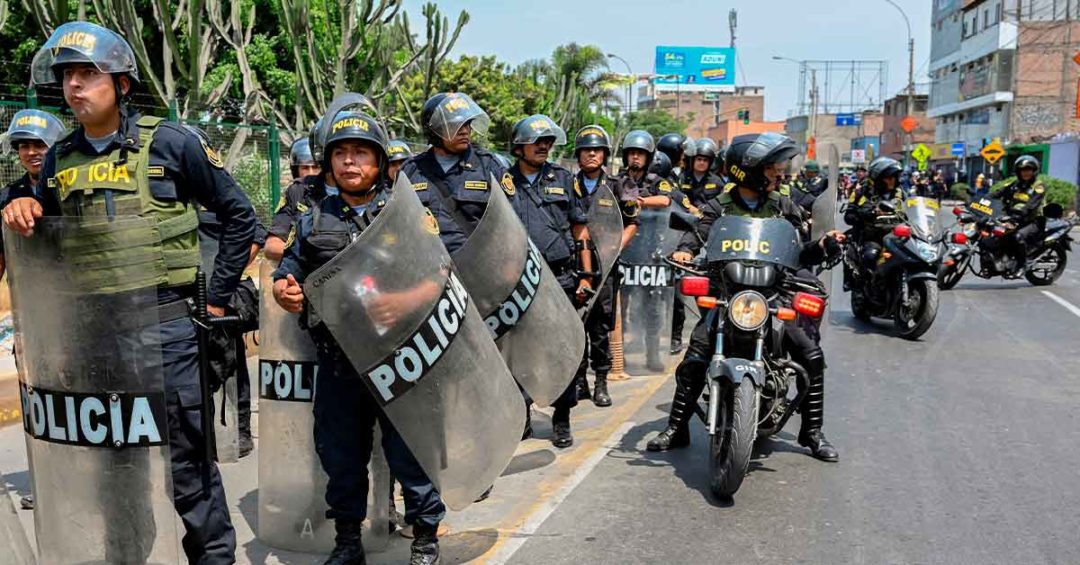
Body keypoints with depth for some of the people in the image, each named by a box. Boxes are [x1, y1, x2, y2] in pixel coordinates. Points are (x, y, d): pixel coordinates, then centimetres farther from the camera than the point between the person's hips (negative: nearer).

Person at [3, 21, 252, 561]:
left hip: (164, 321, -5)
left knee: (186, 456, 2)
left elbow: (238, 215, 1)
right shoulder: (59, 158, 11)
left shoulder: (170, 143, -3)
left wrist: (217, 298, 0)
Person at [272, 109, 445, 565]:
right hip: (337, 360, 4)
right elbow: (288, 274, 16)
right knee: (339, 454, 14)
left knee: (409, 449, 4)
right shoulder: (314, 220, 12)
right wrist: (283, 291, -8)